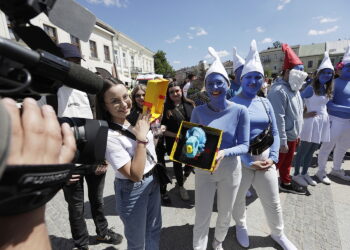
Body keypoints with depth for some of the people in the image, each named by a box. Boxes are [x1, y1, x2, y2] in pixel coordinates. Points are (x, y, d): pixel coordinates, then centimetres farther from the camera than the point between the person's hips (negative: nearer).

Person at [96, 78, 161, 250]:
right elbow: (135, 175, -28)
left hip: (153, 180, 7)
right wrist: (141, 137, -31)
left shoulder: (136, 120, -6)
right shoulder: (109, 135, -26)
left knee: (154, 229, 29)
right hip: (133, 190, -6)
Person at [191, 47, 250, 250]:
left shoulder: (240, 111, -14)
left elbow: (244, 145, -12)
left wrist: (224, 153, -30)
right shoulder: (199, 111, -10)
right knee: (202, 217, 9)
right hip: (203, 170, 0)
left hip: (230, 170, 1)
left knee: (225, 215, 22)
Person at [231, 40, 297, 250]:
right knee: (238, 198, 17)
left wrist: (273, 157, -6)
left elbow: (275, 133, 7)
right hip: (240, 159, -4)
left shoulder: (265, 103, 3)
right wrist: (249, 162, -16)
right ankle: (241, 226, 47)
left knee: (273, 201, 19)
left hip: (265, 157, 4)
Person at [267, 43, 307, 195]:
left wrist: (297, 134, 17)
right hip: (282, 137, -9)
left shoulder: (293, 88, 9)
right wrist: (282, 141, -25)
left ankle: (286, 183, 42)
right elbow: (278, 119, -26)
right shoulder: (278, 90, -24)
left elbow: (297, 112, 17)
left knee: (287, 162, 23)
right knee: (275, 163, 6)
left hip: (292, 135, 9)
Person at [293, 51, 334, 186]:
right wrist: (304, 114, -15)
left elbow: (324, 104, 17)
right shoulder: (311, 88, -13)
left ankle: (304, 173, 29)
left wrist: (324, 114, 3)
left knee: (312, 150, 15)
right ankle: (296, 174, 16)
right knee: (303, 150, 1)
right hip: (312, 121, -8)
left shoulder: (327, 89, 11)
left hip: (323, 121, 8)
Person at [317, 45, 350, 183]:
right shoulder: (336, 82, -12)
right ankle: (321, 171, 16)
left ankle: (336, 169, 36)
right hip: (337, 119, -8)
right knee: (328, 146, 1)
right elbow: (329, 104, -19)